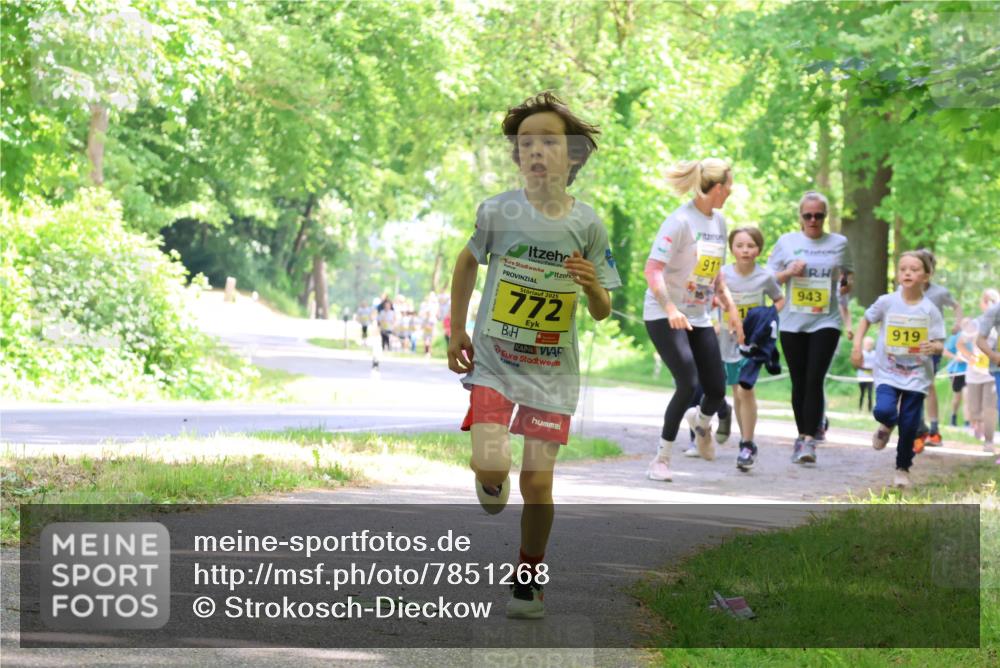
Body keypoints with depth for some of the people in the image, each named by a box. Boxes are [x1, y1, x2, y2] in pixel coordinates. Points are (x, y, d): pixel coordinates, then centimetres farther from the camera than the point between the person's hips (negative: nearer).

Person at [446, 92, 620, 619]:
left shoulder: (587, 225, -8)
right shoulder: (498, 212, -11)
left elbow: (602, 313, 0)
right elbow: (467, 262, 10)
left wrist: (592, 285, -22)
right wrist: (456, 333, 9)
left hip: (552, 370, 1)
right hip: (492, 358, -1)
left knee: (538, 482, 1)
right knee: (492, 465, -20)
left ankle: (529, 580, 21)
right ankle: (491, 479, 18)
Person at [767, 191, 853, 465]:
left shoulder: (839, 243, 7)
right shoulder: (787, 242, 6)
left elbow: (849, 275, 17)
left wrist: (847, 284, -6)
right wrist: (789, 272, -10)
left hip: (826, 321, -1)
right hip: (793, 322, 1)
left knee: (815, 380, -14)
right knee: (799, 382, 7)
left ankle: (809, 441, -16)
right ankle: (802, 436, 20)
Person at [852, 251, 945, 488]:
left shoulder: (930, 310, -4)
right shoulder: (887, 302, -4)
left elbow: (939, 344, -2)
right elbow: (866, 319, 13)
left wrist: (933, 347, -25)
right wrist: (857, 346, 3)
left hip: (917, 376, 0)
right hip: (888, 373, 0)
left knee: (909, 426, 2)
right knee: (884, 410, -24)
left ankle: (903, 469, 25)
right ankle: (887, 425, 15)